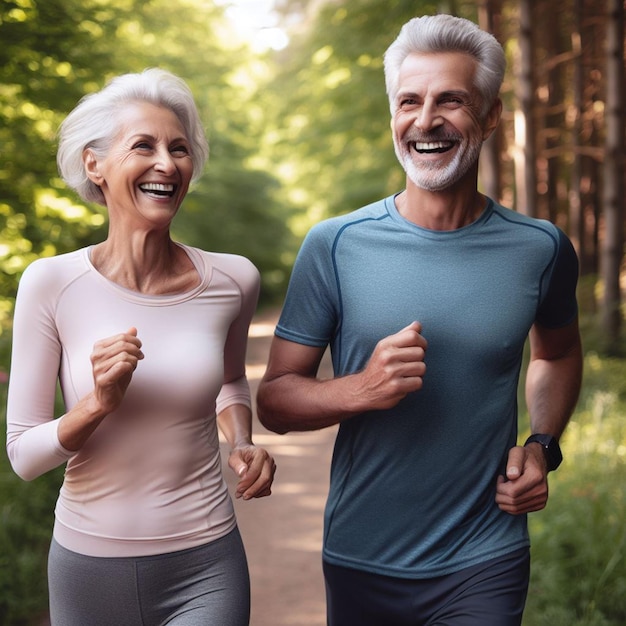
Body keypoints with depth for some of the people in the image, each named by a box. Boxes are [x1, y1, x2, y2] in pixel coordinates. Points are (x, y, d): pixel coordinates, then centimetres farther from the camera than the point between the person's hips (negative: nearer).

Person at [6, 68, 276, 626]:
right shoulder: (51, 284, -11)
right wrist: (98, 405, -23)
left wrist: (244, 445, -2)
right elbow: (23, 455, -7)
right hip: (87, 564, 0)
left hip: (205, 565, 0)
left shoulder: (232, 281, -6)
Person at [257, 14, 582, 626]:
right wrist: (363, 389, -25)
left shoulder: (540, 249, -4)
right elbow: (273, 400, -7)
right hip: (360, 560, 1)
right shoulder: (333, 245, -9)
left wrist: (543, 445, -1)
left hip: (484, 566, 0)